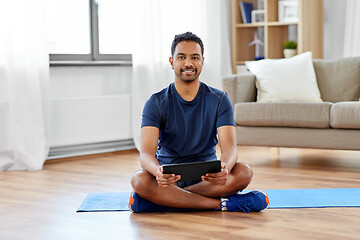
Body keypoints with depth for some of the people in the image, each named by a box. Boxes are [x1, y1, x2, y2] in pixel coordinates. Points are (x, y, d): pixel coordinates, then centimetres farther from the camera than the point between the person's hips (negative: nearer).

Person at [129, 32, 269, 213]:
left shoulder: (219, 100, -1)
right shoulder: (157, 103, -4)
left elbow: (229, 147, -14)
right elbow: (146, 152, -17)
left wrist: (224, 167, -40)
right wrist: (159, 172, -43)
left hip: (206, 177, 1)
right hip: (169, 176, 0)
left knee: (244, 173, -29)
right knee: (139, 180, -34)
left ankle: (164, 198, -26)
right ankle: (222, 203, -29)